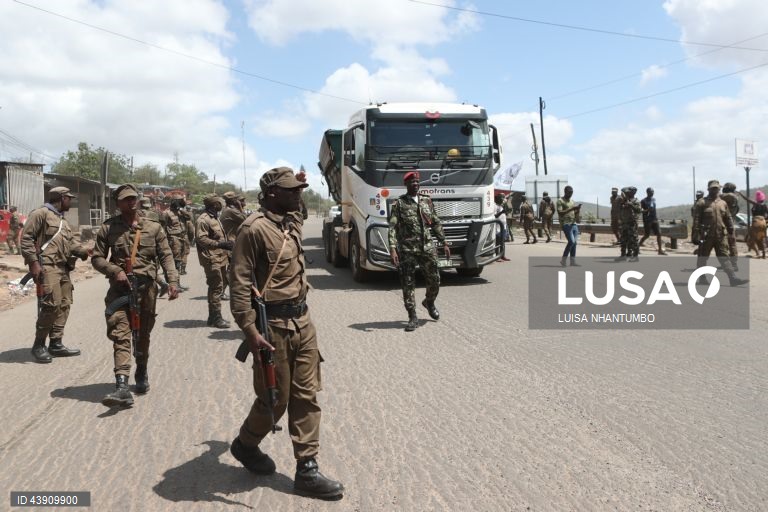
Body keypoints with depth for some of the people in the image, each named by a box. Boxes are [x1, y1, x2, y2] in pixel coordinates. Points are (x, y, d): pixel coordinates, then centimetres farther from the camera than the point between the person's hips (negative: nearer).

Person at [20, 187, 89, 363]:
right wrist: (34, 263, -19)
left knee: (64, 305, 9)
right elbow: (26, 238, -12)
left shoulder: (63, 220, 23)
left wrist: (82, 251, 2)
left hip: (63, 268, 10)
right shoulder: (41, 214, -5)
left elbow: (69, 242, 22)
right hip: (47, 267, -10)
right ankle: (39, 345, -4)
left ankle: (56, 344, 17)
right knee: (52, 304, -16)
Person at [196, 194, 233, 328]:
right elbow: (201, 239, -21)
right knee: (216, 287, -7)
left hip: (220, 258, 10)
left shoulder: (214, 218, 20)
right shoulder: (203, 220, -13)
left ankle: (213, 317, 24)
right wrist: (220, 244, -26)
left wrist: (227, 243, 13)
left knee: (222, 284, 14)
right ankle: (216, 318, 0)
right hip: (212, 259, -10)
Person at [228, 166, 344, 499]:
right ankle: (245, 445, 34)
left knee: (306, 396, 8)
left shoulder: (292, 223, 11)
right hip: (273, 324, -8)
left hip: (302, 319, 8)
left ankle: (307, 470, 16)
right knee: (275, 399, 6)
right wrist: (249, 329, -23)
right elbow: (240, 283, -18)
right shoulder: (255, 228, -15)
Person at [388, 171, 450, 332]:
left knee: (435, 280, 9)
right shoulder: (399, 204, -2)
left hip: (427, 248, 3)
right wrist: (392, 248, -21)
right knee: (408, 284, -1)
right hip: (407, 251, -3)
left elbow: (436, 223, 17)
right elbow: (393, 228, -9)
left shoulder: (427, 201, 11)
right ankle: (412, 317, 8)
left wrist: (444, 243, 14)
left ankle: (429, 302, 39)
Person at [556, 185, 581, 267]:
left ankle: (573, 262, 5)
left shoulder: (572, 201, 19)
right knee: (571, 241, -17)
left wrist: (578, 209, -3)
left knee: (575, 242, 2)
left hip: (574, 224, 7)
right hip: (566, 224, -7)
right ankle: (563, 259, -5)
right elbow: (560, 213, -16)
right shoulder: (560, 201, -3)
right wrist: (571, 209, -20)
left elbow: (575, 213, 20)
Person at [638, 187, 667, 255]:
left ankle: (660, 250, 1)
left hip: (654, 220, 6)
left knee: (659, 234, -2)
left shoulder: (654, 199, 12)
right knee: (646, 235, -1)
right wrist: (647, 210, -29)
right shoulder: (643, 201, -8)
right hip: (647, 220, -6)